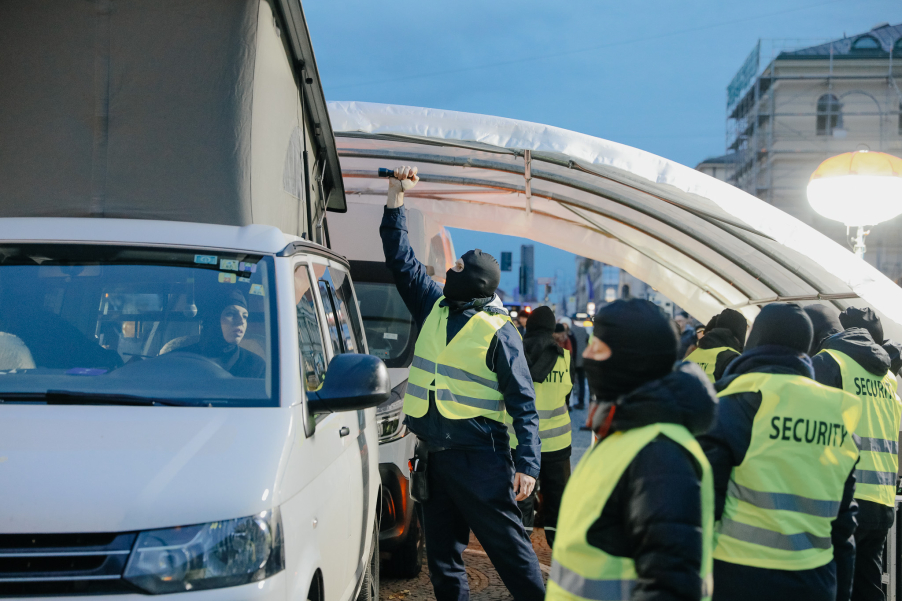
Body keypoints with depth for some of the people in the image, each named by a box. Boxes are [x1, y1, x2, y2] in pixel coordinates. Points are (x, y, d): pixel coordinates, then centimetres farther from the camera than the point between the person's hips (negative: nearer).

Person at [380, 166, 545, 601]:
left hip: (479, 455, -7)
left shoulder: (498, 330, -8)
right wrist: (396, 198, 13)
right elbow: (399, 257, 18)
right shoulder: (434, 307, 11)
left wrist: (527, 463, -16)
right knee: (441, 554, 12)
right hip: (434, 452, 7)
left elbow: (523, 401, -9)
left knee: (508, 545, -4)